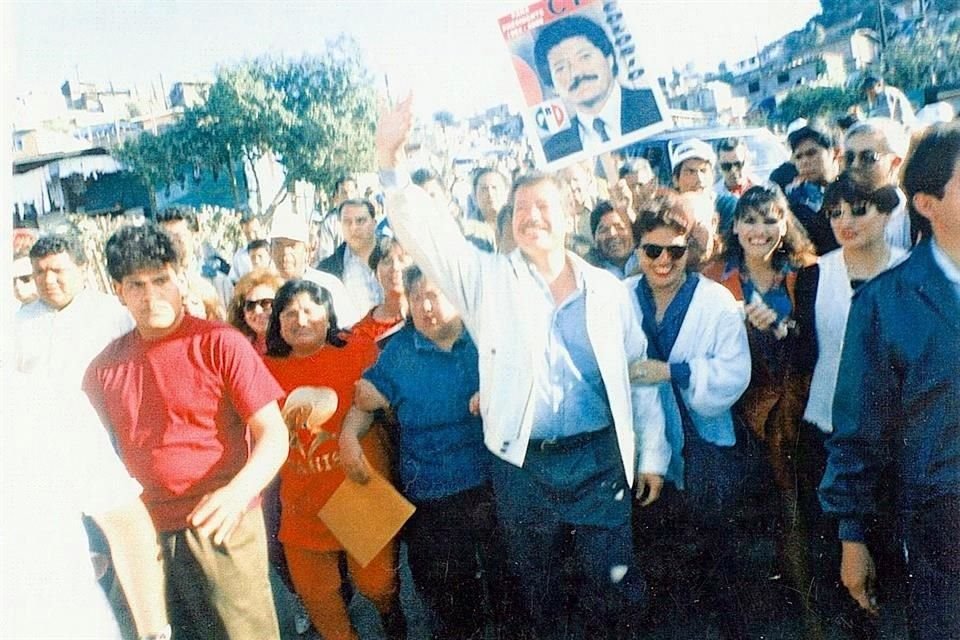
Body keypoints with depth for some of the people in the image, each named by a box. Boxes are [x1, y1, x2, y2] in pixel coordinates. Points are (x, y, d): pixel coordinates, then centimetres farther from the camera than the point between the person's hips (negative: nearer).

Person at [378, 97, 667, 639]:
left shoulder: (608, 289, 3)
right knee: (538, 588, 17)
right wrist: (392, 163, -27)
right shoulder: (490, 279, 0)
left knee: (616, 586, 8)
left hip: (599, 458, 0)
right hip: (521, 465, 0)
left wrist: (652, 454, 5)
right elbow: (424, 231, -12)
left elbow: (639, 375, 6)